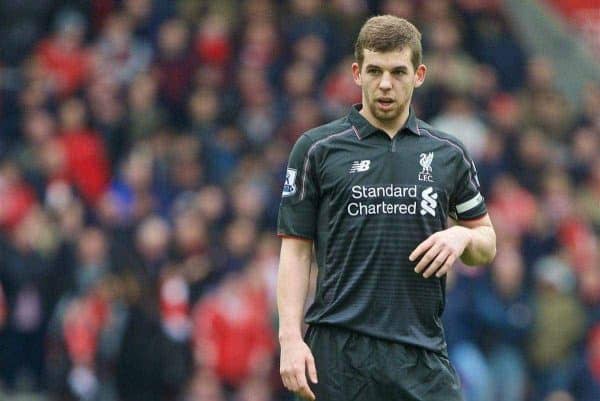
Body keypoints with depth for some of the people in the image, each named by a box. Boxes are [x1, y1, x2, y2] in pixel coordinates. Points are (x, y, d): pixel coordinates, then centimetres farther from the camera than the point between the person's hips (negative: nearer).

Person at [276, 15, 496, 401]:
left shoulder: (449, 154, 11)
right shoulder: (317, 149, 3)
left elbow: (487, 243, 19)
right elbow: (296, 250, 2)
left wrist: (463, 237, -5)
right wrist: (291, 339, -9)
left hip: (423, 352, 2)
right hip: (338, 351, -2)